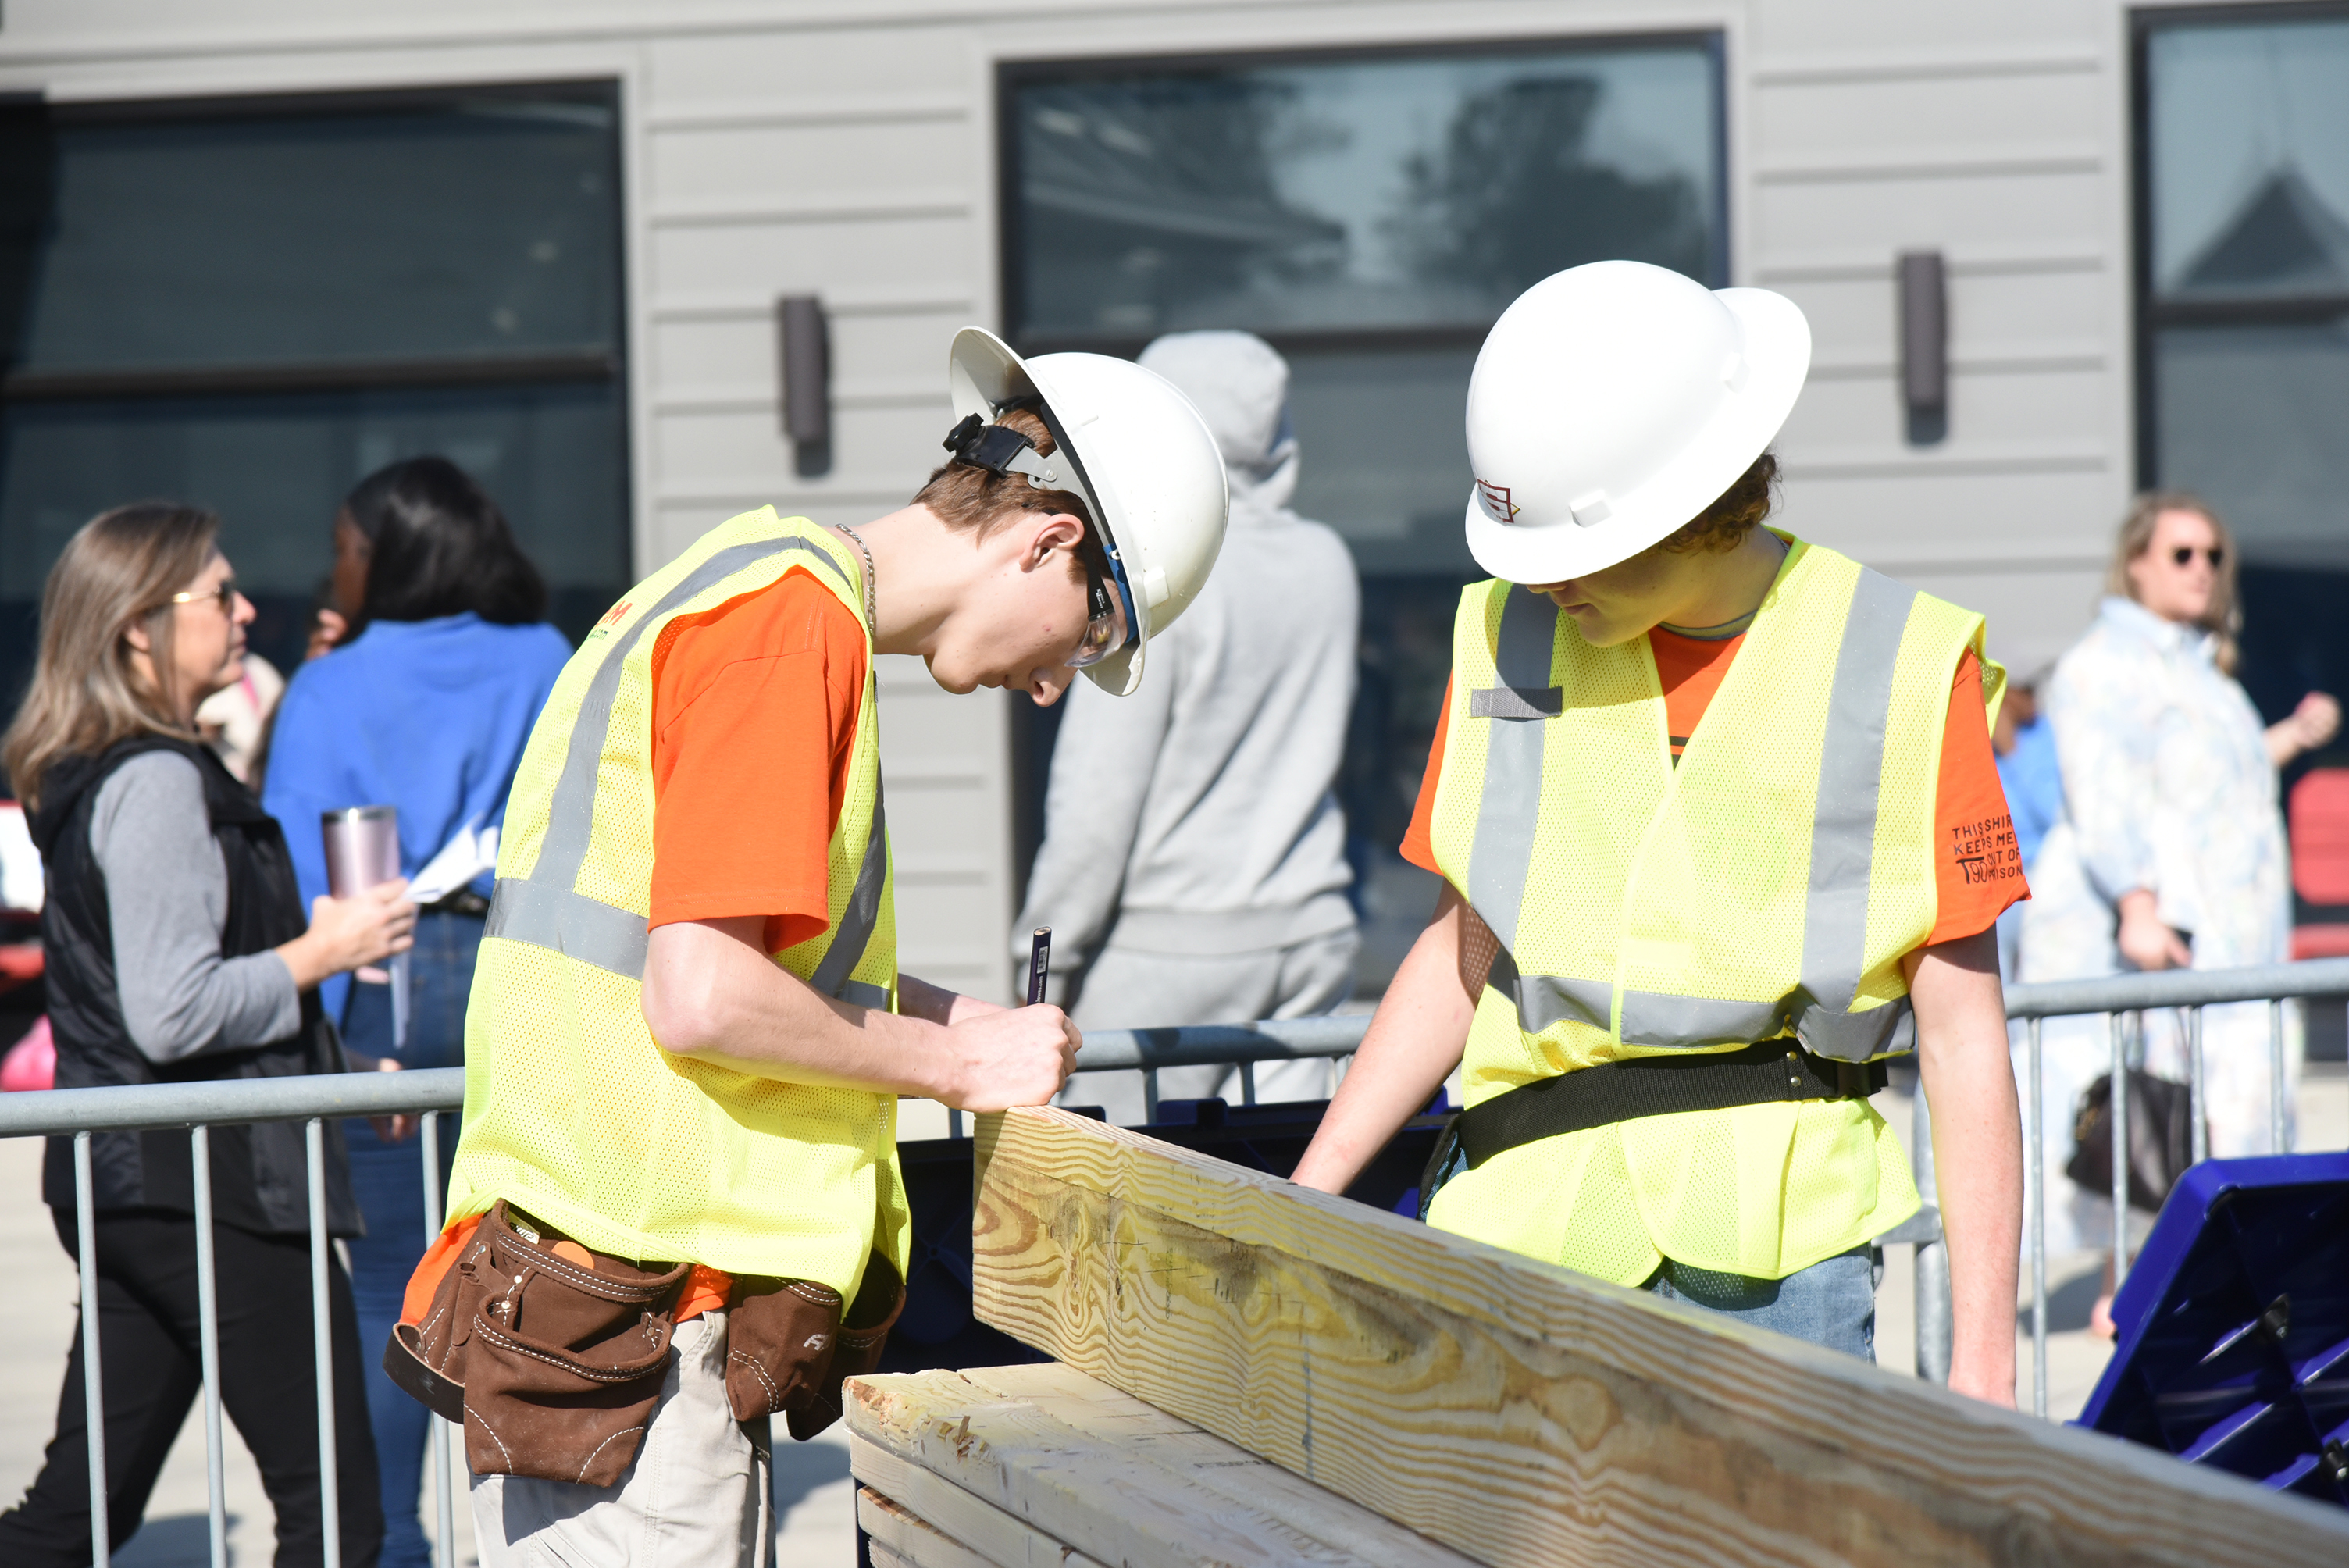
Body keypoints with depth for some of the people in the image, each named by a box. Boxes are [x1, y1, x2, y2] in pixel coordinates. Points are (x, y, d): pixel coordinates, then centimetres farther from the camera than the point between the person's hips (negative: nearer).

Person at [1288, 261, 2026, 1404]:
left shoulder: (1905, 670, -1)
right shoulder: (1511, 638, 10)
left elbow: (1964, 1031, 0)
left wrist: (1983, 1360, -3)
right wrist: (1299, 1203, 13)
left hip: (1776, 1257, -3)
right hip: (1526, 1228, 3)